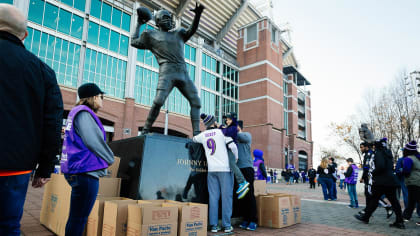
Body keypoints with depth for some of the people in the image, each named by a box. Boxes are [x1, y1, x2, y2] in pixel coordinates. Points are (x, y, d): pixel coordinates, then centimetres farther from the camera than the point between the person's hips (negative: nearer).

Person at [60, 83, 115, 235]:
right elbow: (94, 142, -16)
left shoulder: (76, 112, 20)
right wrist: (110, 159, 0)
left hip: (77, 171, 10)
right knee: (79, 219, -3)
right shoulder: (84, 113, -12)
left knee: (75, 218, 17)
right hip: (85, 171, -10)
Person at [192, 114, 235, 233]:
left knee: (213, 197, 5)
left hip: (211, 169, 4)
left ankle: (214, 225, 7)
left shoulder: (203, 135, 10)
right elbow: (232, 145, -9)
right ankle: (227, 225, 5)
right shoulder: (222, 132, -1)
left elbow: (193, 139, 30)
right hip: (225, 168, -3)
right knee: (226, 196, 2)